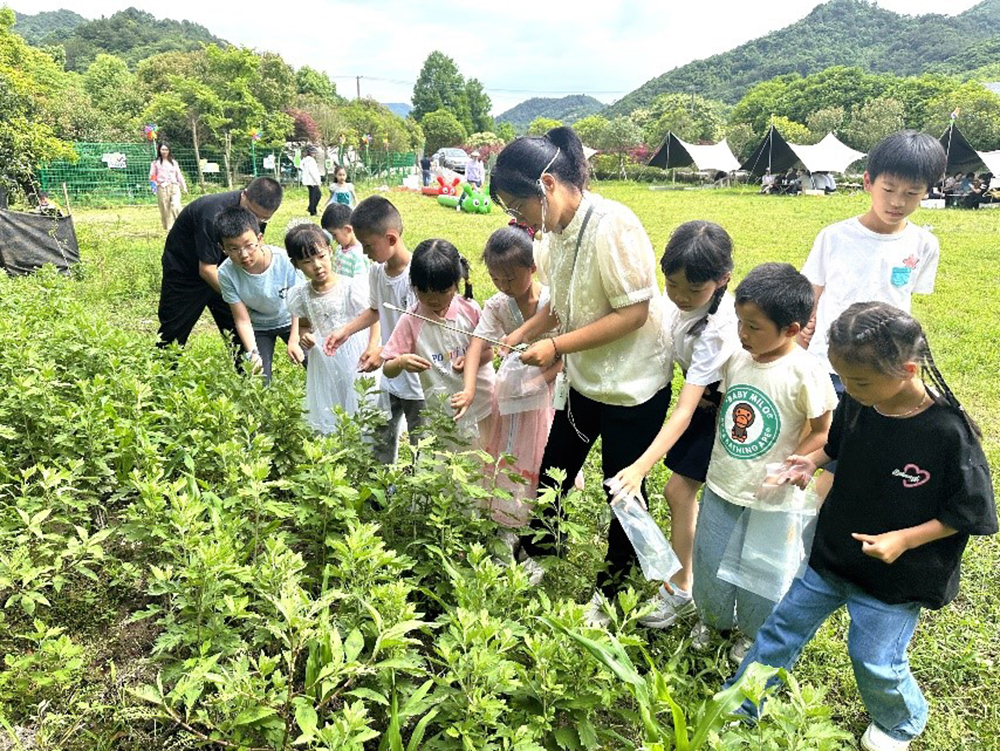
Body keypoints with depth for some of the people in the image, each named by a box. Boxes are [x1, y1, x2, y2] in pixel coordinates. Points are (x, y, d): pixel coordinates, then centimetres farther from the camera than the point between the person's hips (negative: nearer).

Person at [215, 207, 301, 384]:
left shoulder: (284, 260, -30)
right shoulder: (226, 274, -27)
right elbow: (243, 321, -19)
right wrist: (252, 354, -32)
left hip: (288, 321, 0)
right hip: (258, 328, 0)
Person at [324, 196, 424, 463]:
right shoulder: (377, 271, 1)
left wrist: (385, 352, -27)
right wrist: (346, 331, 7)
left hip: (418, 383, -7)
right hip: (389, 380, 7)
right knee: (380, 445, 16)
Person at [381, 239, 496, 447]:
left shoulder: (469, 310, -6)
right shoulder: (411, 321, -9)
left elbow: (488, 352, 4)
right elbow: (387, 369, -6)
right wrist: (401, 362, -29)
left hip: (483, 403, 1)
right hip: (442, 412, -1)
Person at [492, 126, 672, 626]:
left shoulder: (612, 226, -25)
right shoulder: (555, 232, -1)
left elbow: (635, 312, -25)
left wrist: (556, 346, -25)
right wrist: (518, 336, -5)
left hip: (632, 385, -7)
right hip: (583, 380, 7)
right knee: (552, 472, 16)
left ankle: (611, 588, 34)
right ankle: (537, 555, 41)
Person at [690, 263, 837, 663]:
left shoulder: (805, 374, -21)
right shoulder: (736, 357, -7)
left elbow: (822, 432, -11)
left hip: (768, 498, -4)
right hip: (721, 485, 4)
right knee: (709, 561, 18)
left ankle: (751, 633, 44)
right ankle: (710, 616, 48)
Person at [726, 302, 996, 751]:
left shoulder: (948, 432, -26)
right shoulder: (857, 404, -12)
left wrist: (904, 539, -23)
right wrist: (813, 460, -10)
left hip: (896, 576, -5)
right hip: (832, 552, 5)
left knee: (876, 662, 10)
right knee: (784, 626, 14)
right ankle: (738, 709, 34)